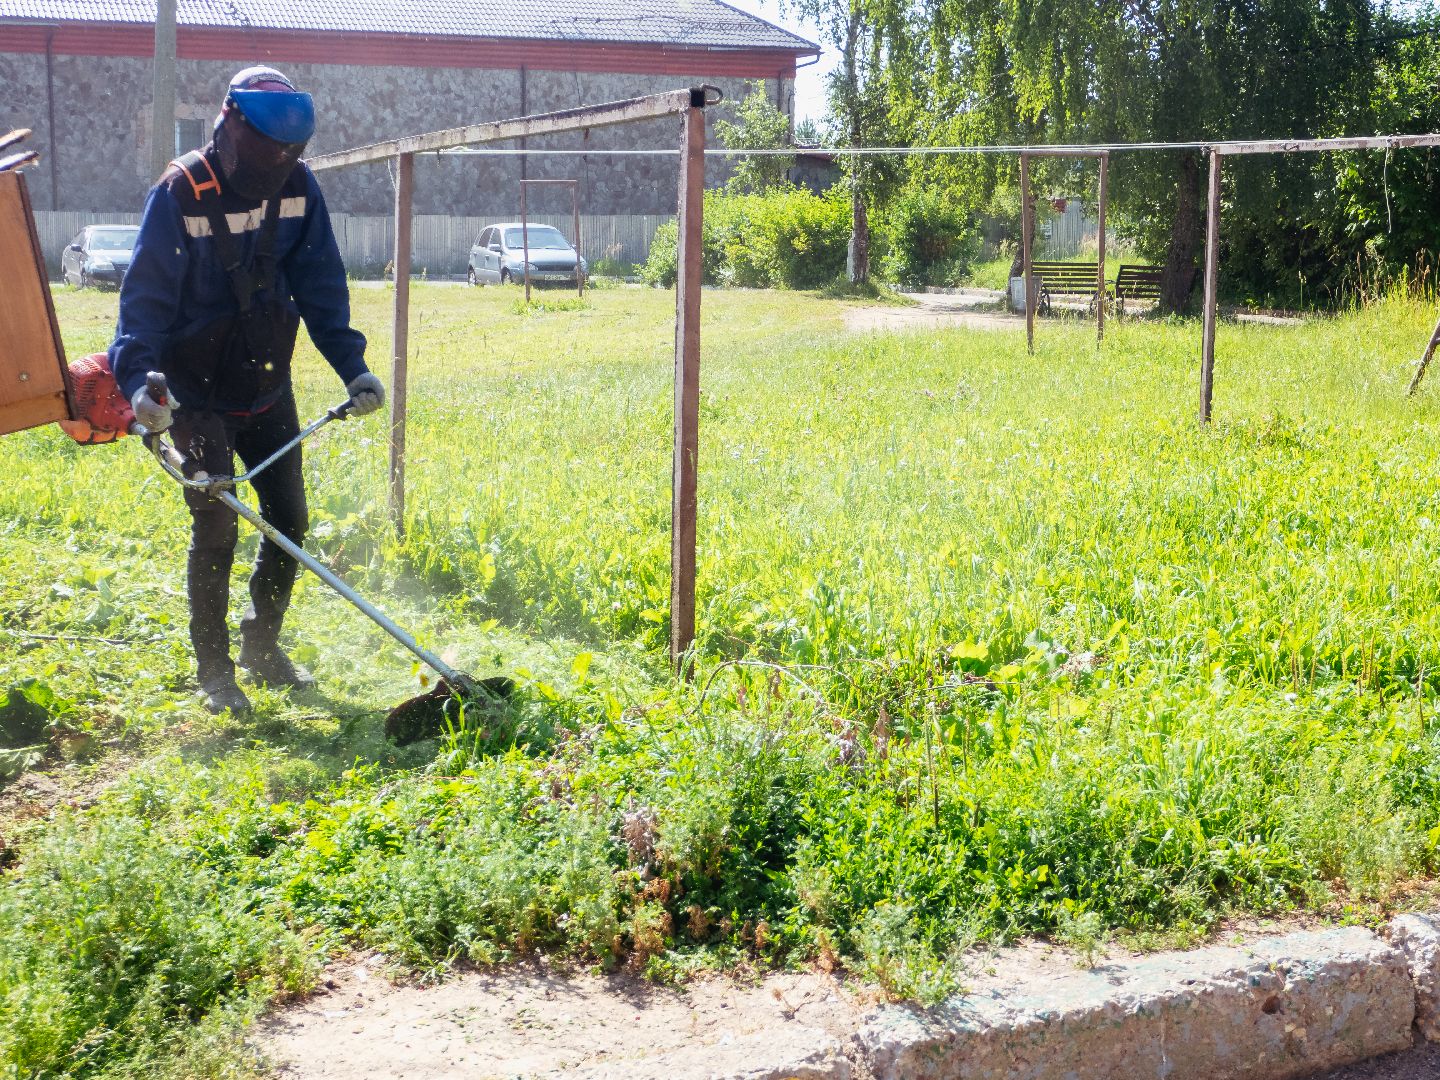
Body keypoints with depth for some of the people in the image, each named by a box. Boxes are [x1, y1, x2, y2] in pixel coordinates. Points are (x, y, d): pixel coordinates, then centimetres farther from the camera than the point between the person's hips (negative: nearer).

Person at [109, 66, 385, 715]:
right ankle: (214, 673, 8)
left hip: (268, 388, 5)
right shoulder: (179, 196, -17)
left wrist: (352, 367, -7)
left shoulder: (298, 188, -4)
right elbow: (146, 298, -19)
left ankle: (263, 647, 28)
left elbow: (320, 287, 2)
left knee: (289, 521, 8)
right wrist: (137, 377, -34)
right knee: (215, 528, -8)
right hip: (198, 394, -5)